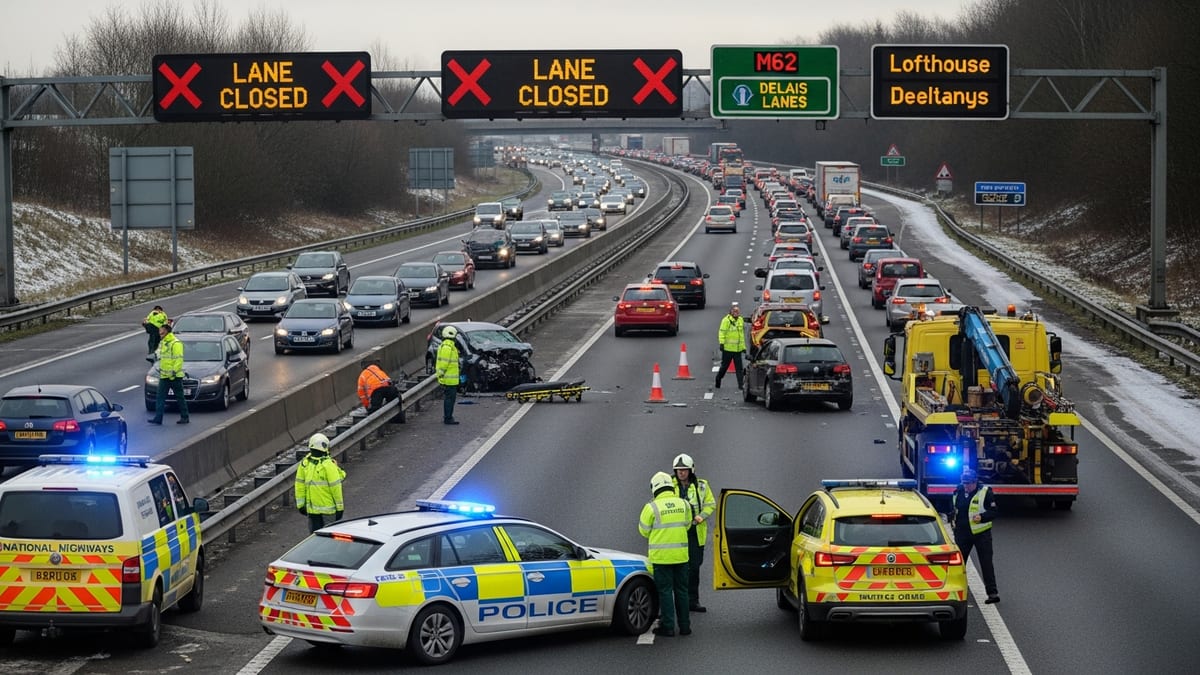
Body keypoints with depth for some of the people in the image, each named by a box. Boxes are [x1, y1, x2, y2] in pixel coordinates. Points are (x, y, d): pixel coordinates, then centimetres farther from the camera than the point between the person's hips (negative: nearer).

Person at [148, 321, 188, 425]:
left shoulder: (175, 343, -14)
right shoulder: (162, 343, 15)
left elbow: (179, 359, -19)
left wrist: (174, 371, -24)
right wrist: (160, 369, 21)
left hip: (175, 376, -9)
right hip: (164, 376, 9)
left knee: (180, 397, 2)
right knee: (160, 397, 2)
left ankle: (184, 417, 10)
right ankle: (158, 418, 1)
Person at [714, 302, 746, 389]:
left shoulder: (741, 320, 13)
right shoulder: (726, 320, -8)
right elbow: (722, 332, -10)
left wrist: (743, 346, 19)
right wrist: (722, 343, -17)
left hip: (738, 349, 5)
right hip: (728, 348, -5)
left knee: (739, 368, 0)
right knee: (724, 366, 7)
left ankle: (741, 385, -1)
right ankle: (718, 379, 28)